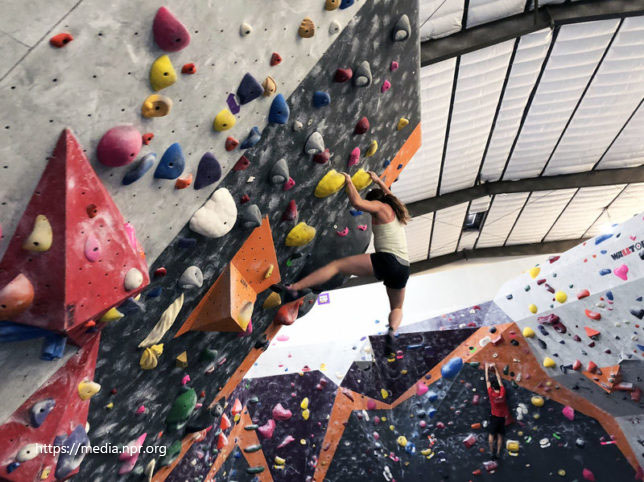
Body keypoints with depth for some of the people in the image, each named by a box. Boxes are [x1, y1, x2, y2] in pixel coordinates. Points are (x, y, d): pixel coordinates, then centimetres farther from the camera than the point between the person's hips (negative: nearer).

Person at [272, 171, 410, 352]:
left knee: (335, 265, -7)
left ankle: (294, 288, -16)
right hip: (403, 268, 7)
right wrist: (378, 181, 58)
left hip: (386, 260, -7)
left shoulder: (379, 206, 4)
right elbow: (390, 197, 50)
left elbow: (357, 202, -14)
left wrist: (348, 181, 2)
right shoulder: (394, 209, 27)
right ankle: (392, 330, -6)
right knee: (397, 308, 26)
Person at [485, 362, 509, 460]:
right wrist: (495, 368, 6)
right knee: (500, 435, 10)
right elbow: (499, 379, -1)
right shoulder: (503, 392, -10)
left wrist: (487, 368, -1)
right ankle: (498, 453, 13)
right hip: (502, 417, 3)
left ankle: (492, 452, 5)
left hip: (494, 417, -3)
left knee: (491, 434, 6)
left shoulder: (491, 393, -16)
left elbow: (487, 380, -9)